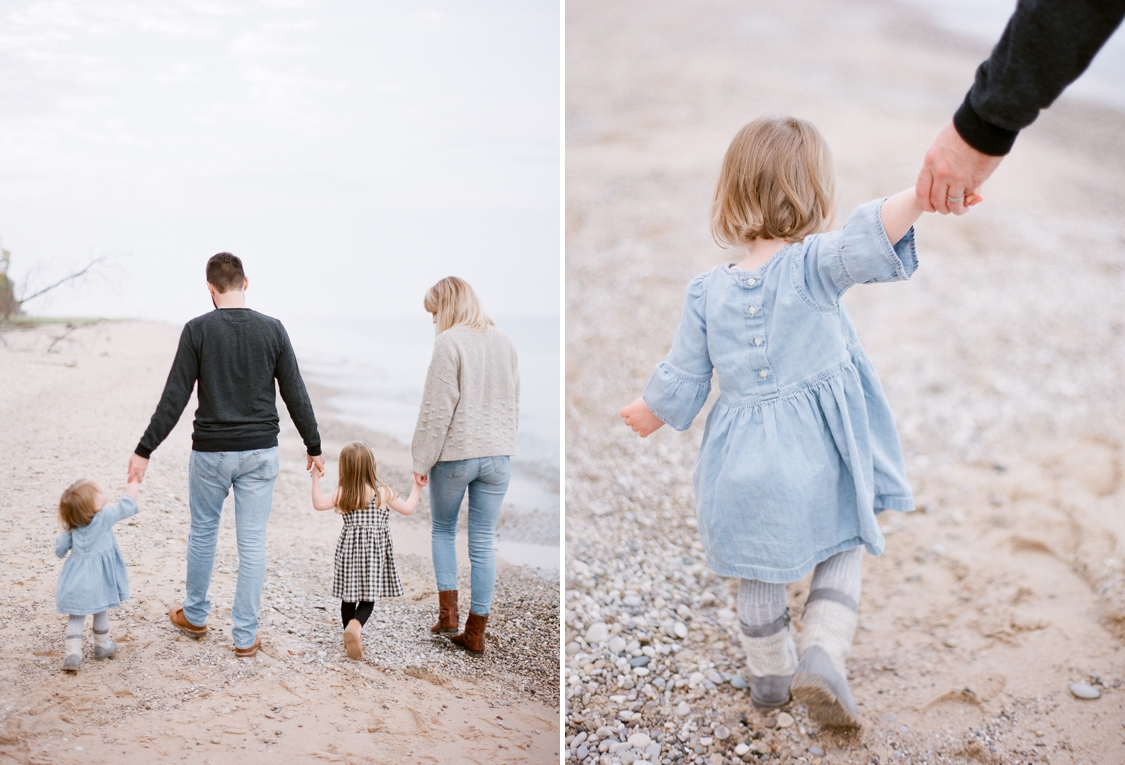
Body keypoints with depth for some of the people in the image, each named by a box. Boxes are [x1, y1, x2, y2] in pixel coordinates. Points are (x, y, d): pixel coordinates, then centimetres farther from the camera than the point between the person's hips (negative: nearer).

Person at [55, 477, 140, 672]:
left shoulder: (71, 526, -1)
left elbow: (60, 549, 5)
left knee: (75, 616, 11)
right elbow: (128, 505, -7)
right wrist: (133, 482, 6)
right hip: (97, 581, -2)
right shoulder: (105, 517, -15)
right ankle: (102, 646, 34)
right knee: (101, 612, 18)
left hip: (75, 580, 2)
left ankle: (73, 653, -1)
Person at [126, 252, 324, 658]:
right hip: (260, 452, 1)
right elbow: (295, 395, 0)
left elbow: (174, 398, -9)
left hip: (211, 451, -1)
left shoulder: (197, 329, -7)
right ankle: (245, 636, 11)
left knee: (203, 532, 18)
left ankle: (194, 616, 35)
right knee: (252, 543, 5)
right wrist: (314, 447, 10)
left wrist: (145, 450, -2)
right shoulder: (272, 329, -2)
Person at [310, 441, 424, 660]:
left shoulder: (343, 493, -5)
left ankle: (351, 637, 21)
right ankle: (355, 626, -26)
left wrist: (316, 479, 6)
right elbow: (408, 508, 1)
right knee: (368, 597, 1)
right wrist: (417, 487, 13)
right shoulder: (383, 492, -5)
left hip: (349, 549, 1)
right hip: (375, 552, -1)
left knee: (349, 596, 13)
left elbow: (318, 504, 0)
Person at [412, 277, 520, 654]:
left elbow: (438, 408, -12)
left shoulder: (450, 342, -11)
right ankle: (475, 632, 12)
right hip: (498, 454, 5)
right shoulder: (504, 341, 8)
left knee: (443, 529, 17)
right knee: (483, 542, 8)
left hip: (455, 453, -5)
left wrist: (422, 459, -5)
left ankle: (448, 612, 10)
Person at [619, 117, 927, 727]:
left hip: (744, 459, 3)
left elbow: (682, 382, 2)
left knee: (759, 573, 21)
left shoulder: (707, 291, -4)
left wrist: (649, 414, 21)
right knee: (842, 552, 18)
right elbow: (867, 238, -35)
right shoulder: (816, 266, -13)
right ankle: (823, 656, 0)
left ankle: (770, 676, 36)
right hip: (817, 455, -3)